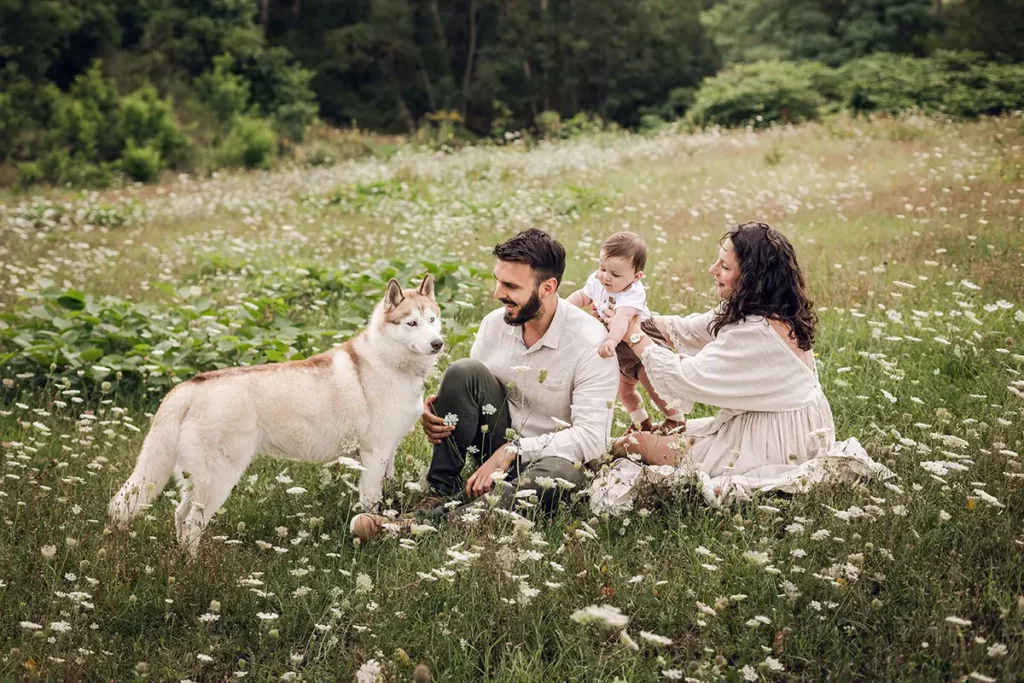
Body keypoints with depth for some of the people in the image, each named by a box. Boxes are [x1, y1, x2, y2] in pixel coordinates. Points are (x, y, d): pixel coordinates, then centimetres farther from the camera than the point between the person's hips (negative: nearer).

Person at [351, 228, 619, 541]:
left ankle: (432, 520, -41)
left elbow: (592, 436, -23)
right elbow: (468, 387, 8)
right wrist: (436, 413, -17)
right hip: (499, 448, 4)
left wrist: (511, 451, -29)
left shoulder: (590, 342, -18)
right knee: (463, 371, -20)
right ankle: (440, 495, -18)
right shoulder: (495, 323, -2)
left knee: (558, 474, -41)